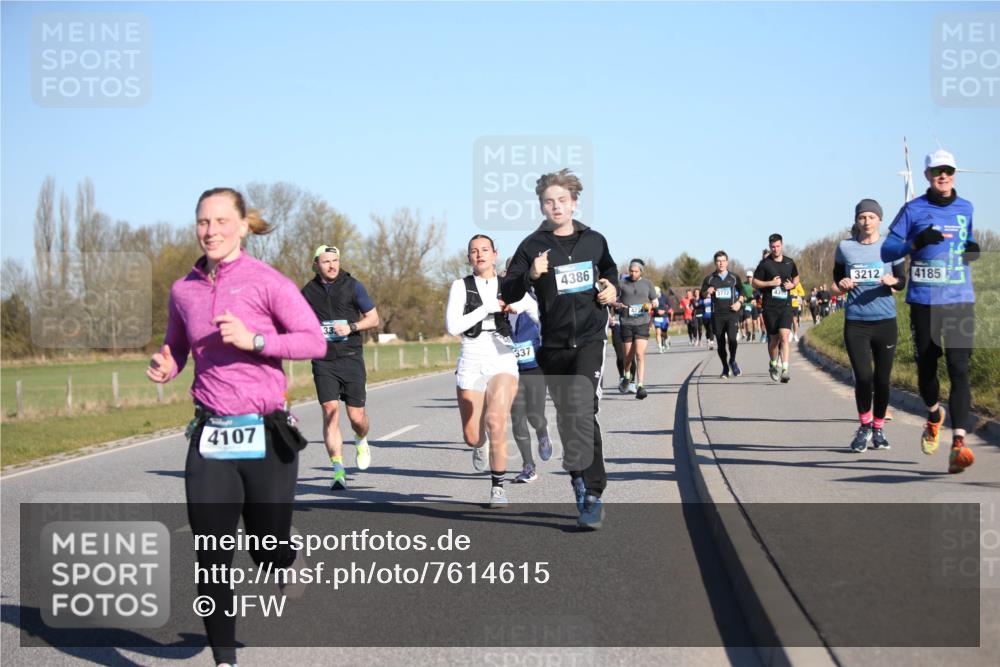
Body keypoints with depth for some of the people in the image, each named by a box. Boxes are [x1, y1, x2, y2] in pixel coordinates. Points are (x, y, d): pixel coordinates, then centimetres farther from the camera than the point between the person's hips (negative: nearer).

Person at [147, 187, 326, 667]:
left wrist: (253, 340, -20)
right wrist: (164, 368, -1)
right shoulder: (184, 290, 7)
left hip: (266, 435, -3)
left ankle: (293, 563, 44)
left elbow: (315, 341, -10)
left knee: (270, 554, 7)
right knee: (211, 559, -1)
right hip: (210, 438, 3)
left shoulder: (266, 281, -6)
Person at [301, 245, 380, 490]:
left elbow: (374, 319, 4)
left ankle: (361, 441, 37)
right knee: (330, 411, -13)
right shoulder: (308, 292, 7)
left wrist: (351, 327, -12)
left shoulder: (353, 286, 2)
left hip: (351, 358, -1)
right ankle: (338, 471, -11)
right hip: (323, 361, 1)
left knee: (356, 416, 0)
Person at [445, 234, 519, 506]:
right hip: (471, 362, 1)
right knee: (471, 438, 2)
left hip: (502, 360, -1)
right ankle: (481, 446, 42)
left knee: (496, 422, -24)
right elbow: (452, 326, -8)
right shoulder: (461, 286, 4)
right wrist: (487, 309, -13)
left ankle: (498, 487, -10)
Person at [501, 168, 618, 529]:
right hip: (554, 344, 1)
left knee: (581, 405, -23)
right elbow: (508, 293, -3)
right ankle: (593, 493, 21)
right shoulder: (533, 246, 1)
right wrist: (531, 275, -21)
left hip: (591, 339, -1)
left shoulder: (594, 241, 7)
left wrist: (612, 288, 8)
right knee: (569, 418, 9)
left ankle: (581, 479, -20)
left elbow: (610, 270, 29)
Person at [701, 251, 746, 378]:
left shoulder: (734, 277, 8)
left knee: (732, 338, -19)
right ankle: (725, 369, 18)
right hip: (717, 314, 1)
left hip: (732, 312, -1)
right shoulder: (710, 278, 8)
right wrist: (708, 292, -11)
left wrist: (739, 302, 1)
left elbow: (742, 291, 19)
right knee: (720, 342, 3)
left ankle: (732, 361, 8)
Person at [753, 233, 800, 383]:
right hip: (770, 307, -1)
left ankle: (784, 369, -18)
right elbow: (755, 282, 1)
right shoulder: (765, 264, -2)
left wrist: (792, 285, 0)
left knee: (784, 336, -15)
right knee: (773, 339, 8)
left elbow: (796, 278, 23)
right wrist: (770, 283, -14)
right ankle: (773, 365, 31)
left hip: (785, 305, 1)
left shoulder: (789, 263, 7)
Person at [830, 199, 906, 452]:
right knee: (863, 376, -10)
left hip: (885, 320, 0)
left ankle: (878, 427, 22)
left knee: (882, 378, 3)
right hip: (855, 321, 0)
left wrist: (893, 281, -17)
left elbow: (902, 281, 5)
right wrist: (841, 286, -7)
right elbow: (836, 284, 16)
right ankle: (864, 426, 11)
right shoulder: (845, 248, 5)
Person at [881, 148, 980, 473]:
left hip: (960, 301, 1)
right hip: (923, 303, -1)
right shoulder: (913, 210, 1)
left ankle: (958, 443, -19)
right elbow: (887, 251, -1)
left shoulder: (965, 208, 11)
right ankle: (934, 415, 40)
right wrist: (916, 242, -19)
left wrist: (973, 249, 4)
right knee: (926, 369, 7)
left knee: (959, 369, -12)